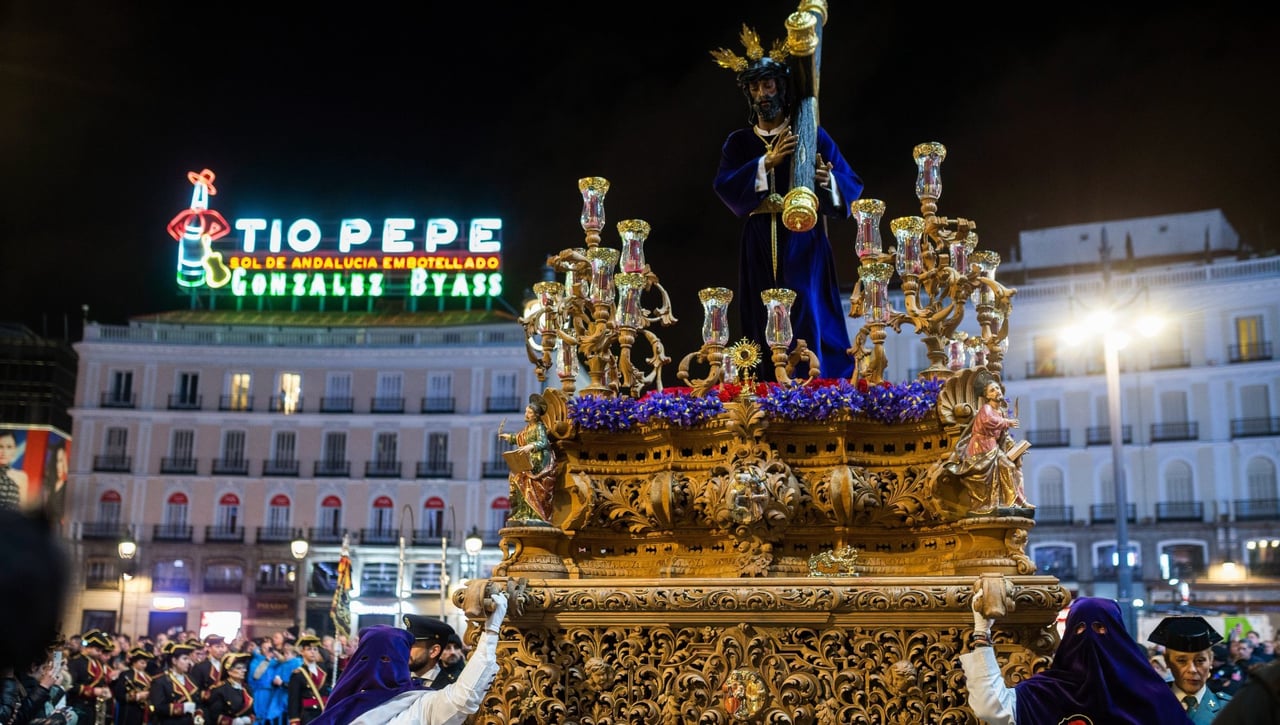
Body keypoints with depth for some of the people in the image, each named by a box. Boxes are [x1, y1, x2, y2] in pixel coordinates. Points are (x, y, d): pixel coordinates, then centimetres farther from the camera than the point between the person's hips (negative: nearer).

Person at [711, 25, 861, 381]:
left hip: (804, 240, -2)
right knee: (767, 324, 0)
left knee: (808, 318, -10)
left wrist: (827, 179, -22)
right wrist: (769, 161, -16)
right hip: (761, 244, 2)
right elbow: (724, 186, -5)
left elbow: (852, 185, 1)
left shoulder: (812, 134, 7)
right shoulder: (739, 142, 12)